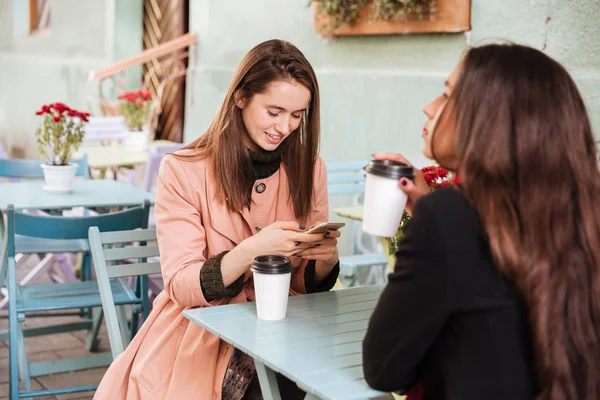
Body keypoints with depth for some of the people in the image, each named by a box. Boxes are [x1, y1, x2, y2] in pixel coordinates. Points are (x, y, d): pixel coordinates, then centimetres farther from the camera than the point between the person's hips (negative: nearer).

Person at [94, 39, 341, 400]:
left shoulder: (309, 170, 3)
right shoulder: (183, 171, -7)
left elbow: (308, 285, 8)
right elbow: (181, 286, -12)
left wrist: (326, 259, -15)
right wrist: (253, 250, -28)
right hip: (199, 337, -2)